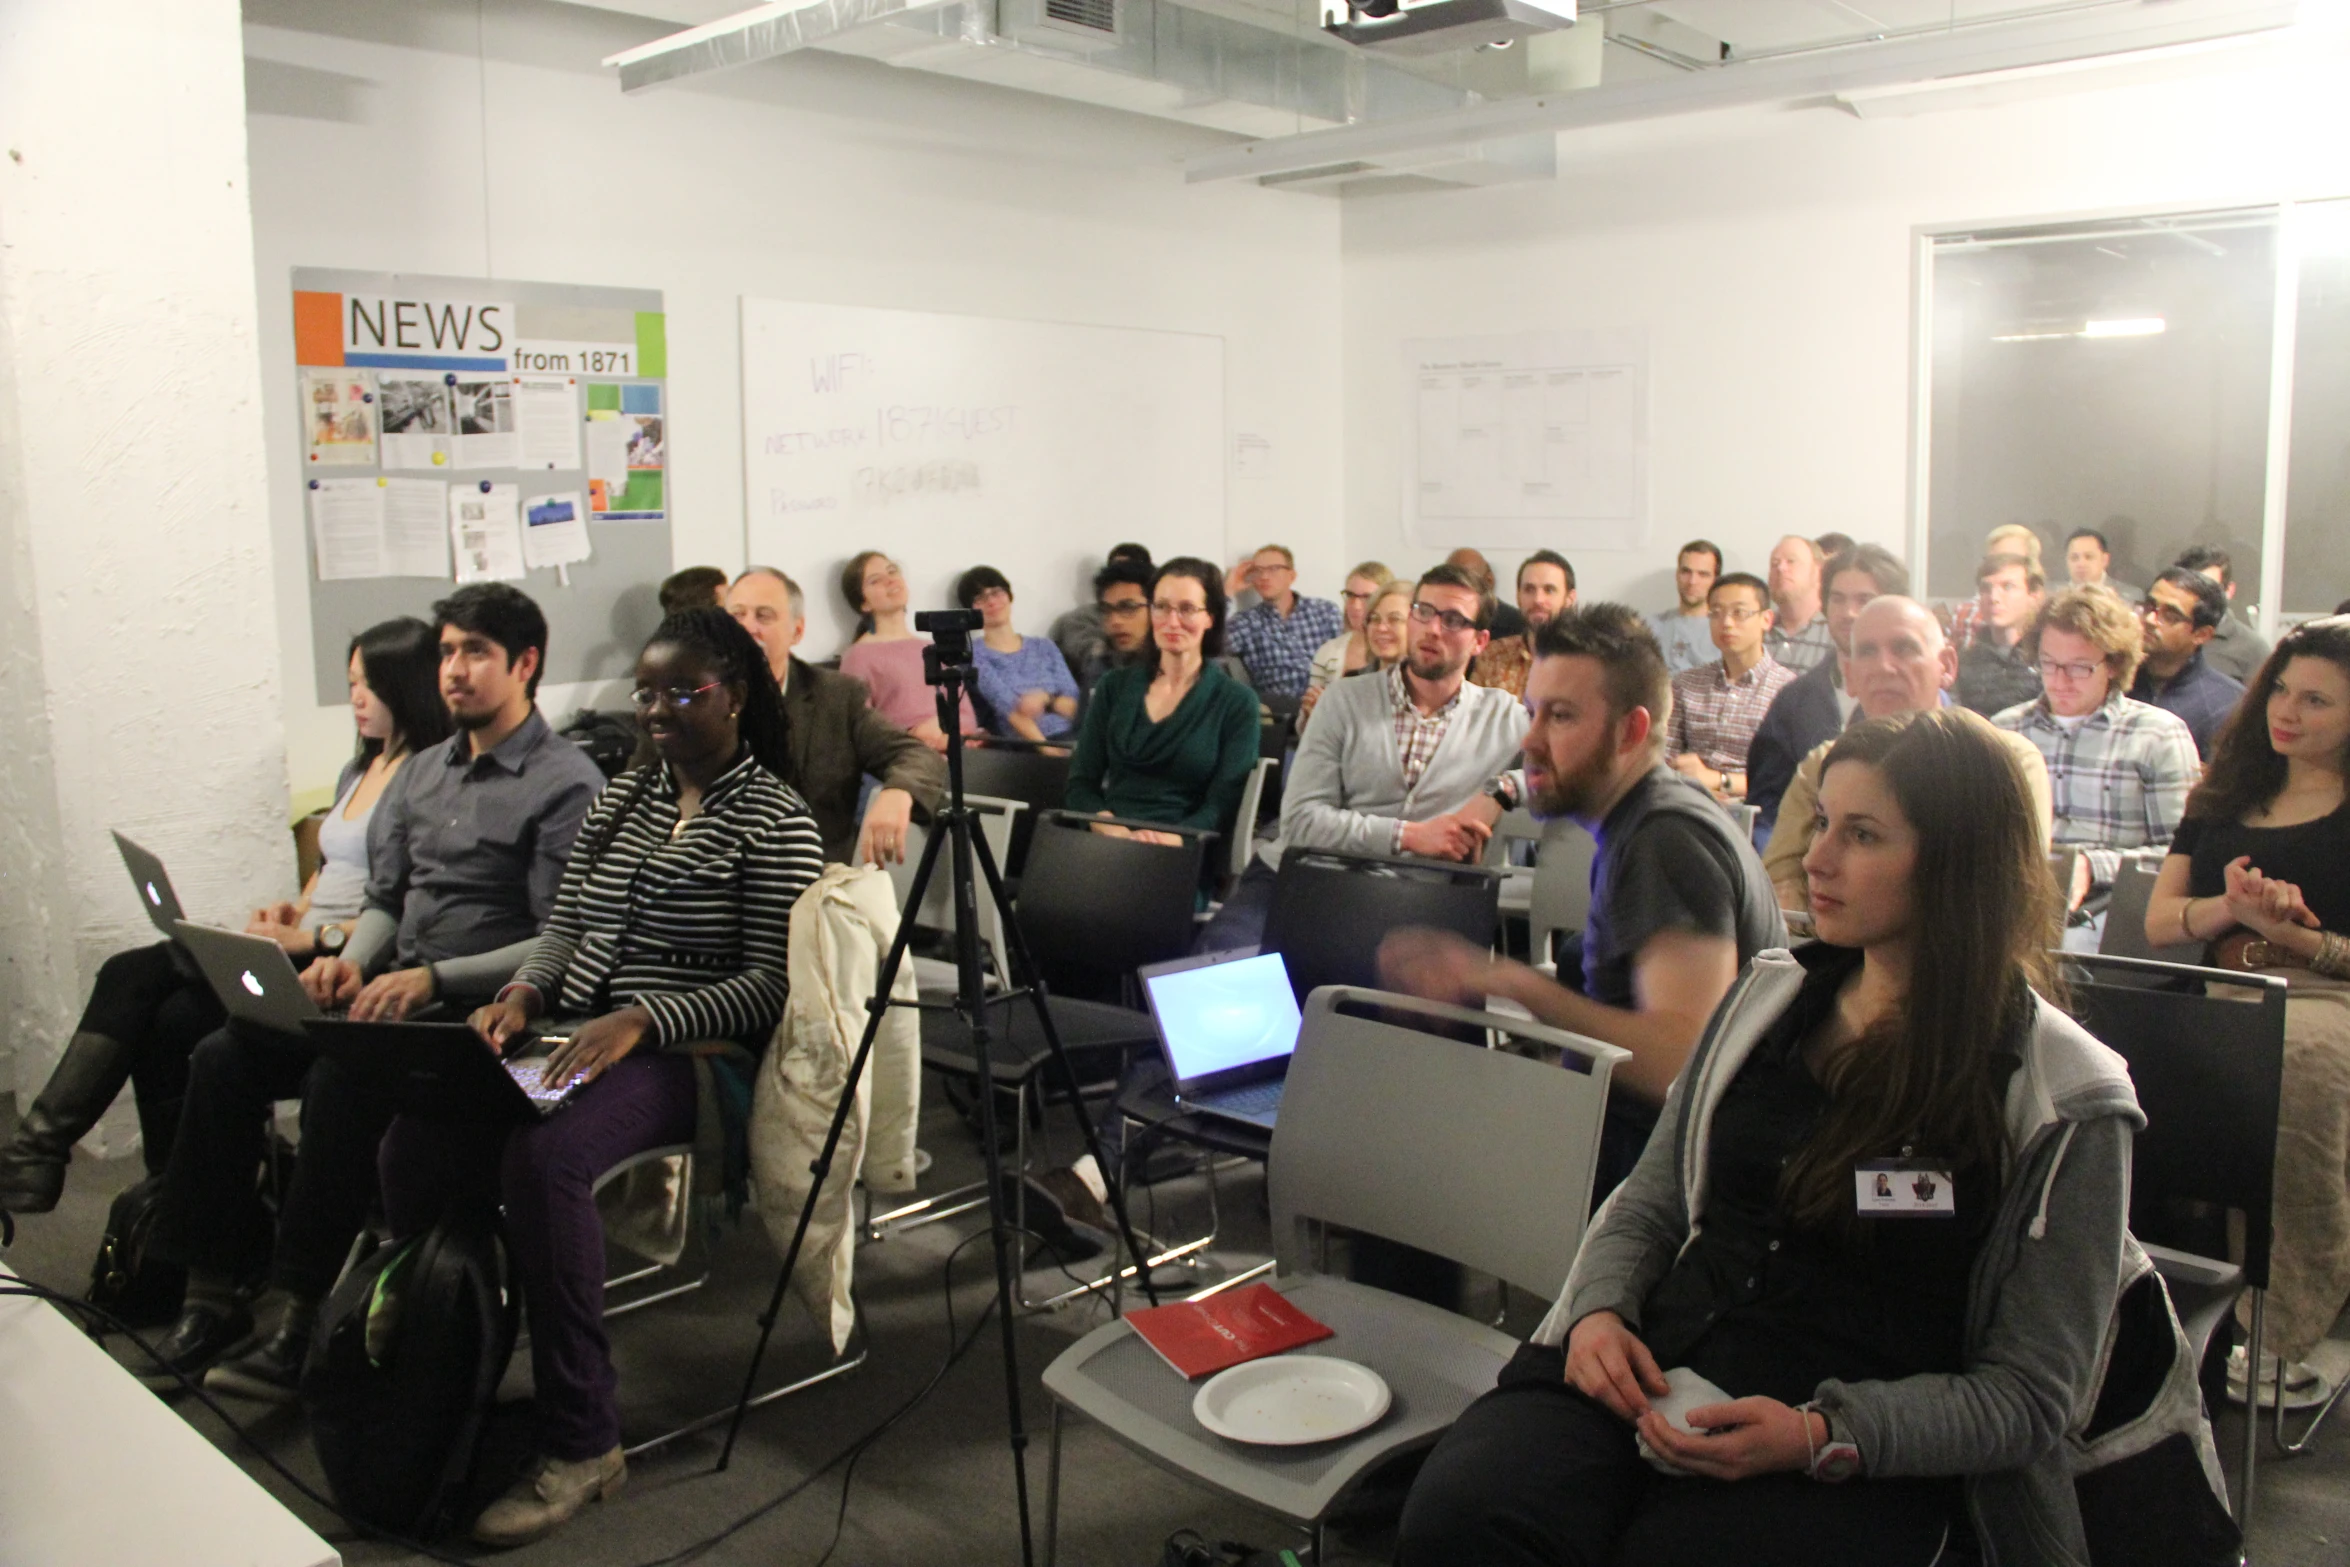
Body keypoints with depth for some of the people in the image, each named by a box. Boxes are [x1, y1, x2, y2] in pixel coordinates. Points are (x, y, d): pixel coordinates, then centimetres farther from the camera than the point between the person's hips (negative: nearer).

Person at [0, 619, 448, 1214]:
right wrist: (292, 911, 9)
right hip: (305, 943, 9)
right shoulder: (359, 769, 21)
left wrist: (313, 937, -19)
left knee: (181, 1017, -22)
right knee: (128, 975, -9)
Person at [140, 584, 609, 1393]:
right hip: (392, 988, 8)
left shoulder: (566, 783, -9)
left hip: (481, 1008, -8)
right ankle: (210, 1296, -2)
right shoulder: (422, 772, 17)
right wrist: (352, 960, -2)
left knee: (340, 1081, -31)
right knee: (224, 1056, -9)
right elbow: (384, 899, 21)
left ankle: (303, 1316, -20)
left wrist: (433, 980, -22)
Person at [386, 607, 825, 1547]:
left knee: (542, 1156, -34)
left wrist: (640, 1021, -24)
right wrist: (522, 992, -2)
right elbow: (566, 923, 20)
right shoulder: (621, 800, 19)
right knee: (417, 1134, -20)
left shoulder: (775, 821, -4)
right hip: (578, 1034, 7)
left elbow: (770, 986, -12)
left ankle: (580, 1444, -23)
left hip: (696, 1056, -7)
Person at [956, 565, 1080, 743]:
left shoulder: (1044, 646, 18)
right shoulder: (974, 654, 4)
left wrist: (1045, 699, -10)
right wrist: (1047, 749, -22)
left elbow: (1074, 706, 11)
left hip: (1070, 738, 4)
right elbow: (1011, 709, -10)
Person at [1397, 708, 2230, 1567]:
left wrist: (1824, 1435, -17)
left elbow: (2029, 1394, -2)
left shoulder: (2064, 1096, -2)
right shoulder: (1771, 995, 13)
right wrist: (1600, 1306, -4)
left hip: (1855, 1458, -3)